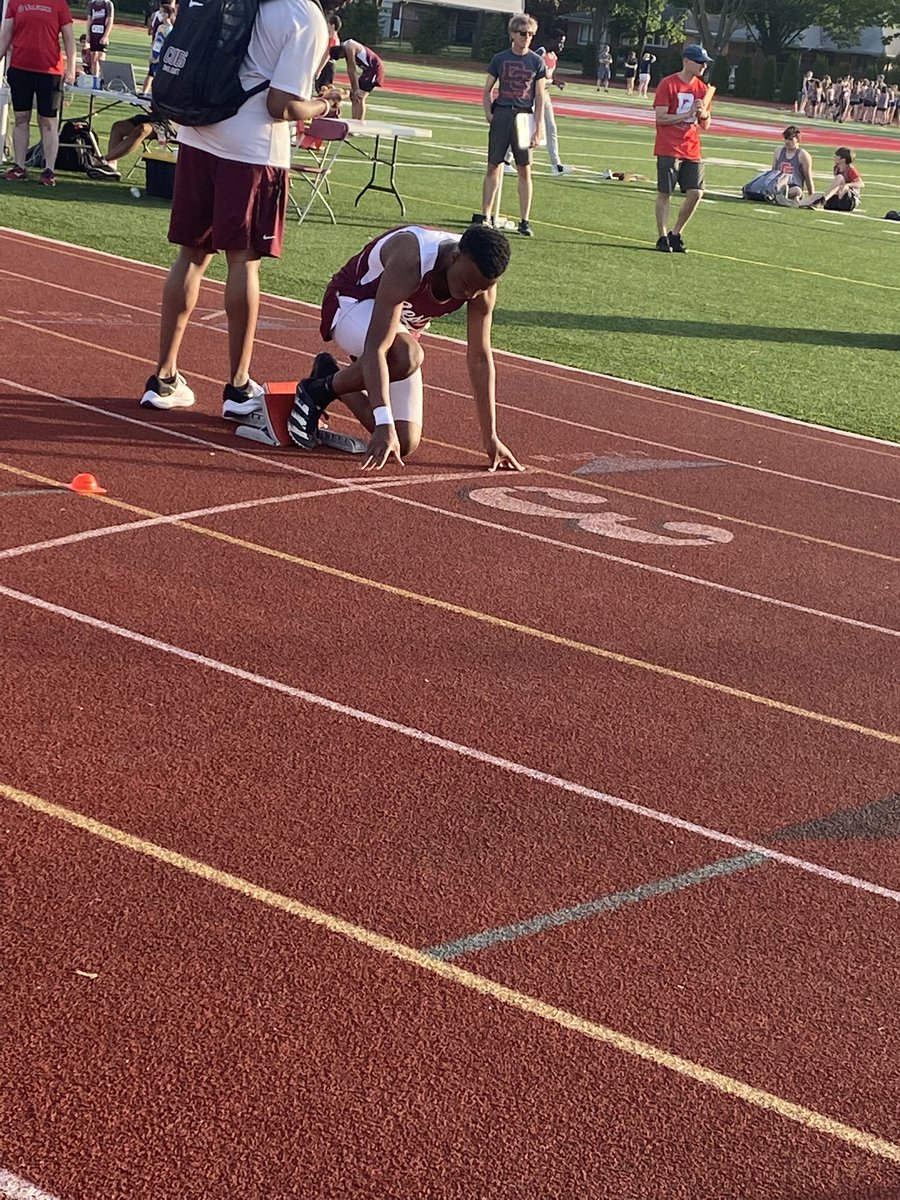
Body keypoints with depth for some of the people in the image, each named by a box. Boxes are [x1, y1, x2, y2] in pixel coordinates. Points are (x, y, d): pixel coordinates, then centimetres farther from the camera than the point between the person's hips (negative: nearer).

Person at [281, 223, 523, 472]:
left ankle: (331, 376, 18)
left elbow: (480, 359, -10)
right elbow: (376, 347, -43)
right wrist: (384, 426, -51)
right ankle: (317, 390, -15)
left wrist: (491, 438, -10)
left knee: (404, 445, -4)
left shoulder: (481, 279, -20)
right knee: (406, 356, -42)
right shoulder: (409, 264, -39)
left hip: (403, 326, 6)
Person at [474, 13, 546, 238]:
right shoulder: (500, 59, 6)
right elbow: (487, 90, 12)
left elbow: (540, 97, 2)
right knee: (493, 167, 3)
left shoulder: (537, 62, 4)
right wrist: (489, 115, -1)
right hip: (501, 114, 1)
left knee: (524, 170, 0)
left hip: (524, 116, -1)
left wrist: (538, 129, -5)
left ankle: (524, 220, 4)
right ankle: (485, 216, 9)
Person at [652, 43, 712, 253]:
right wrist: (688, 114, -17)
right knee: (664, 193, -3)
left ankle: (675, 234, 11)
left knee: (695, 192, -3)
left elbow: (705, 125, 15)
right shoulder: (668, 84, -6)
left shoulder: (701, 88, 11)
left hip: (691, 150, 6)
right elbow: (661, 118, -12)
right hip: (668, 149, -6)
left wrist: (703, 114, -7)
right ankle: (663, 237, 4)